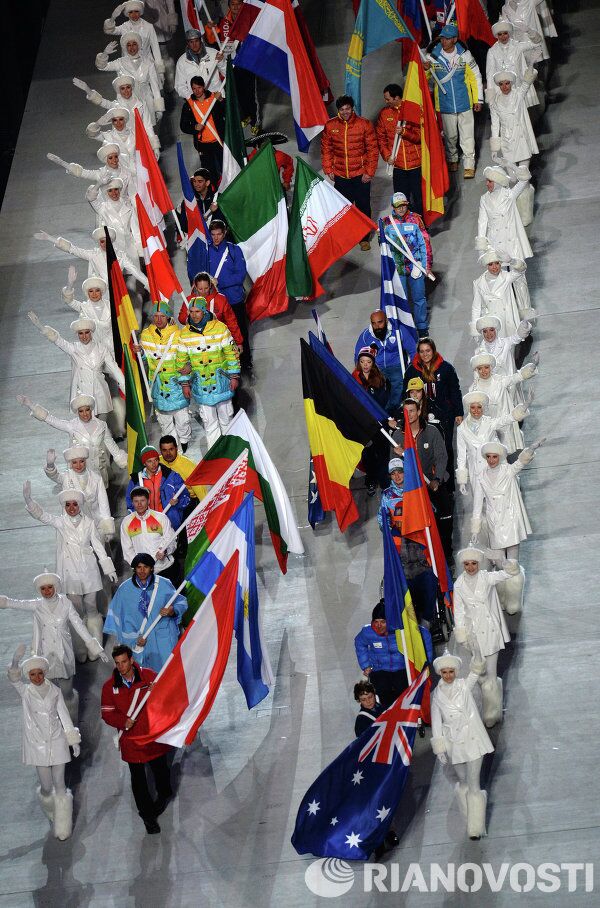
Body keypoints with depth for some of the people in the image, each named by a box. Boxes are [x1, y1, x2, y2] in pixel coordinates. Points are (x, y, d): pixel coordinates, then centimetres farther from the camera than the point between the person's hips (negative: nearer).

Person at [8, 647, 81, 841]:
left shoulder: (55, 691, 0)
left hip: (57, 743, 1)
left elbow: (64, 715, 6)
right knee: (46, 787, 7)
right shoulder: (25, 692, -5)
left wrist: (73, 740, 5)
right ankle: (50, 810, 40)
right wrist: (15, 661, -45)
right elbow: (14, 679, -25)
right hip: (37, 745, -1)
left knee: (60, 786, 2)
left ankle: (63, 827, 13)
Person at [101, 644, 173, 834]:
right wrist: (123, 721, -21)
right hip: (130, 739, 0)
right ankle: (147, 814, 27)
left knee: (161, 770, 17)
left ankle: (164, 794, 49)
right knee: (138, 779, 10)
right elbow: (106, 713, -3)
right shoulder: (110, 686, -7)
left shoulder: (149, 676, -10)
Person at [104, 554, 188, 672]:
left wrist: (172, 611, -17)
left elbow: (181, 602, 5)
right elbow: (120, 616, 1)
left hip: (164, 637, 0)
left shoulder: (164, 584, -3)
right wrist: (135, 637, -7)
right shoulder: (125, 588, -2)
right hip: (139, 638, 0)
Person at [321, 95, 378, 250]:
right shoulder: (330, 126, -2)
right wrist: (328, 169, 1)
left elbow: (373, 150, -6)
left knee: (363, 207, 6)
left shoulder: (364, 124, -8)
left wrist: (369, 172, -9)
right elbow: (326, 149, 7)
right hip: (340, 175, 2)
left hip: (361, 175, -2)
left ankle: (364, 238, 18)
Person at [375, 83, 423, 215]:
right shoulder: (384, 113, 4)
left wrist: (404, 132, -25)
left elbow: (420, 135, -7)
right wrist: (387, 155, -6)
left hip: (416, 163, -3)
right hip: (398, 164, 3)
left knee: (419, 198, 2)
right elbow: (380, 137, 7)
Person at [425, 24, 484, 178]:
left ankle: (469, 165, 11)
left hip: (464, 103, -1)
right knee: (450, 136, 15)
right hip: (445, 104, 1)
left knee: (467, 136, 0)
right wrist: (425, 69, -20)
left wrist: (478, 100, 4)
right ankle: (452, 159, 37)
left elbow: (476, 77, 3)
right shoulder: (434, 56, -4)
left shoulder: (464, 55, -6)